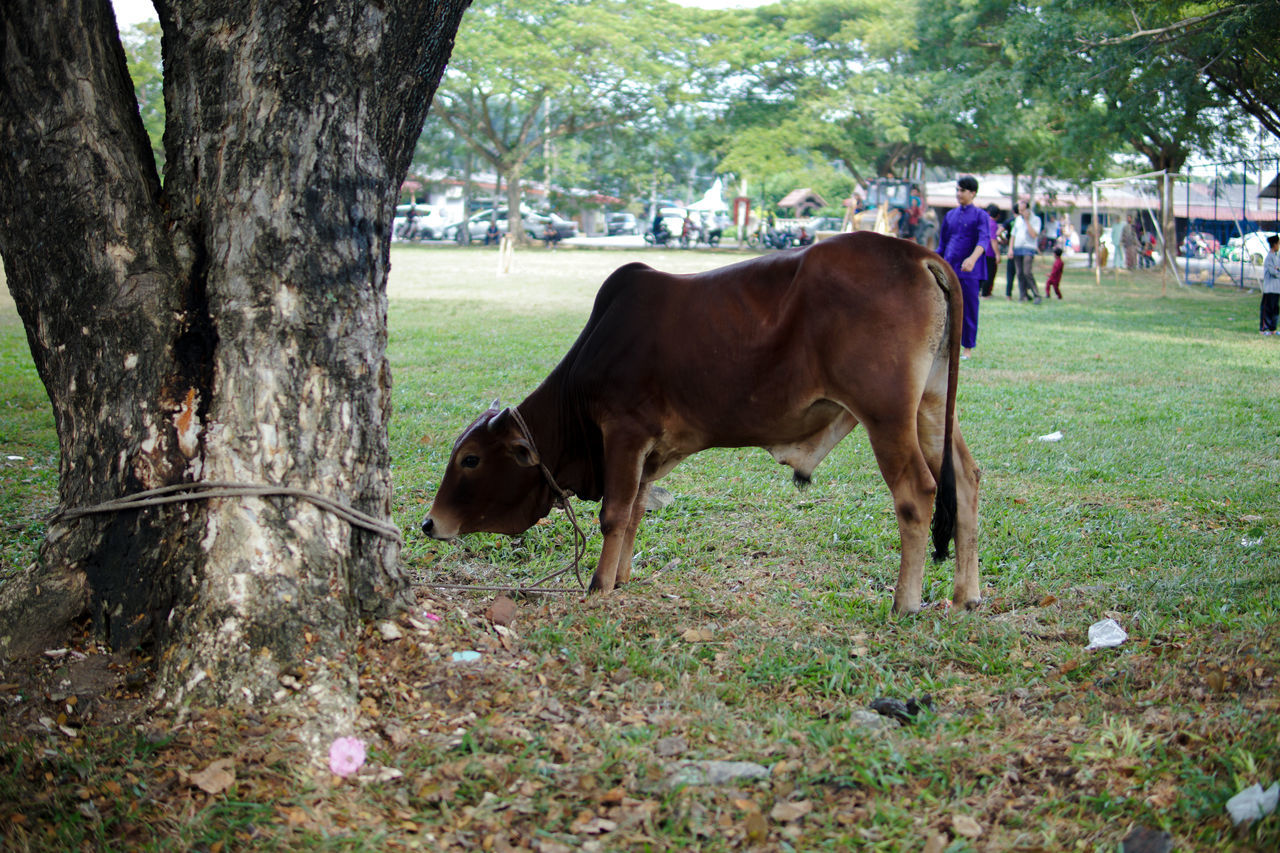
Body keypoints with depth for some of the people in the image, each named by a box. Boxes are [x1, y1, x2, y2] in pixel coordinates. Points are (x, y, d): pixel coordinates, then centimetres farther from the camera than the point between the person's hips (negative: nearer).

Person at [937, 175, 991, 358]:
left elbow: (984, 240, -17)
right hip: (949, 269, 4)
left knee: (969, 309, 0)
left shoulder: (980, 215, -2)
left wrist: (972, 258, -35)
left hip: (970, 272, -4)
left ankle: (968, 347, 9)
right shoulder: (951, 215, 14)